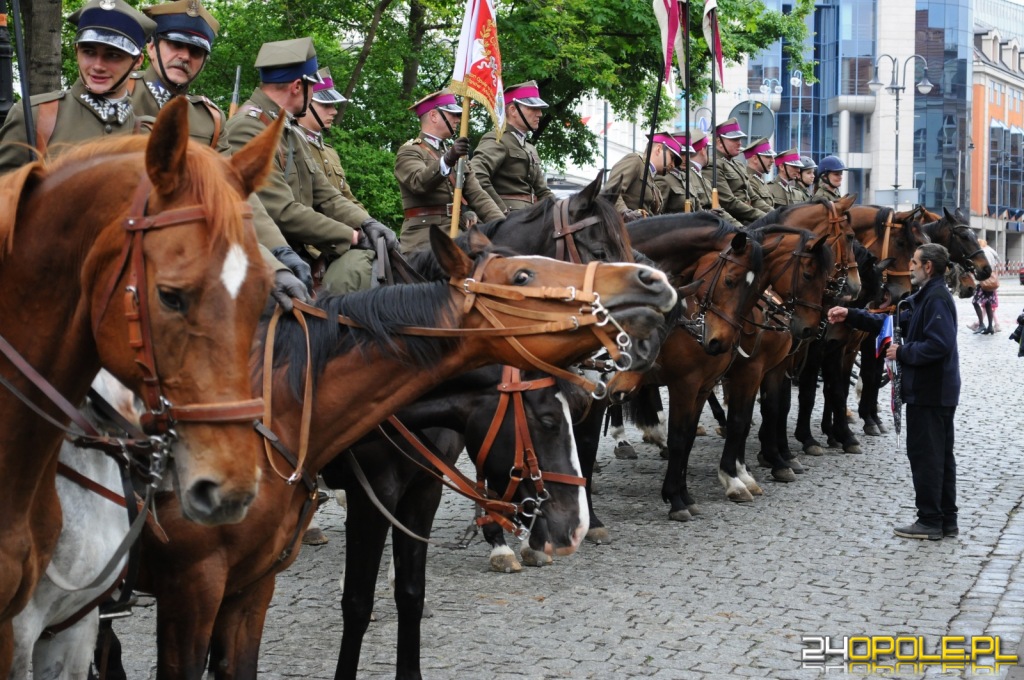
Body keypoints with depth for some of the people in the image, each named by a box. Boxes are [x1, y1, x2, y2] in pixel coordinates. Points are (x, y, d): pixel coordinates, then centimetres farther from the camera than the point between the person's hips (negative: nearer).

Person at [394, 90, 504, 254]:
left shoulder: (458, 154, 22)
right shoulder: (409, 152, 1)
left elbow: (477, 195, 14)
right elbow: (419, 182, -21)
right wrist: (447, 160, -39)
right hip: (425, 242, -6)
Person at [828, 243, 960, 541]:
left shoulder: (937, 299, -18)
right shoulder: (925, 297, 15)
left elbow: (938, 345, -28)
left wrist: (903, 352, -17)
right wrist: (850, 316, 12)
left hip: (929, 393, -10)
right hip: (938, 392, 10)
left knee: (924, 455, -3)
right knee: (940, 456, 14)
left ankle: (930, 521, 3)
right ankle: (946, 520, 21)